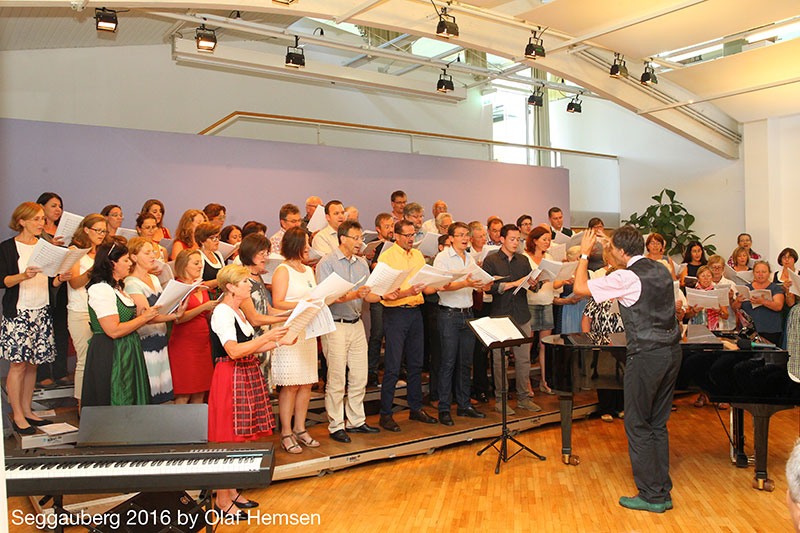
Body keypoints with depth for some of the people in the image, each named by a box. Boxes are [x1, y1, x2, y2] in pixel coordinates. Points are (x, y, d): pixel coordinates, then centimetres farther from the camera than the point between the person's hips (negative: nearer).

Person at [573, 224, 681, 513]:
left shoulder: (626, 277, -15)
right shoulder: (661, 270, 10)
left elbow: (580, 287, -14)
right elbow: (677, 308, 21)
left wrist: (584, 254, -2)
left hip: (646, 355, -8)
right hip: (671, 351, 9)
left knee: (637, 425, 3)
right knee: (658, 423, 16)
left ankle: (651, 495, 9)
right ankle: (662, 492, 22)